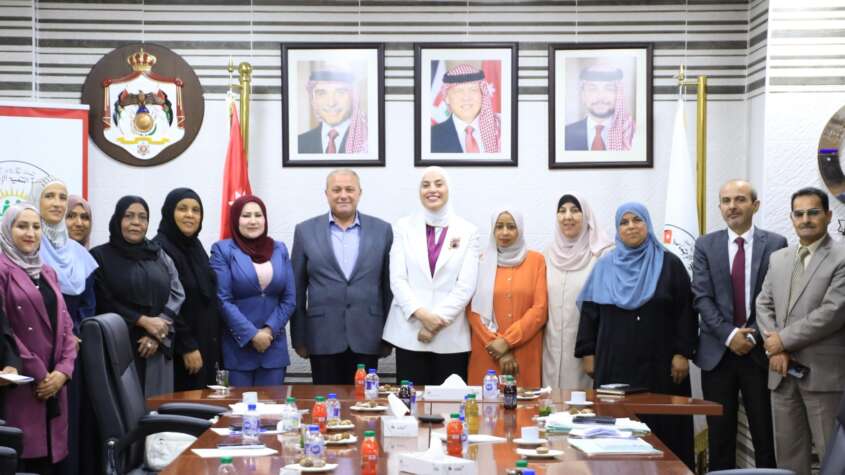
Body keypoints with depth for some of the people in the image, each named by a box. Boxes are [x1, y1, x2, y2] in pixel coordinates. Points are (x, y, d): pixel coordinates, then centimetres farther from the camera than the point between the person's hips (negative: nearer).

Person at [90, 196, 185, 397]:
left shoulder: (160, 256, 13)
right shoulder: (101, 256, 2)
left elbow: (177, 294, 5)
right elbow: (104, 302, -5)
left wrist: (157, 333, -9)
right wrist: (143, 321, -13)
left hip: (156, 348, 4)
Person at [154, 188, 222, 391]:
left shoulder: (195, 246, 12)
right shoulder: (160, 249, -12)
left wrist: (212, 347, 14)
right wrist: (187, 347, -17)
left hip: (206, 346, 8)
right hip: (179, 351, -8)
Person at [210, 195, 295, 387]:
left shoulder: (279, 250, 10)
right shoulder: (223, 250, -1)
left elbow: (289, 298, 7)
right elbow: (223, 300, -8)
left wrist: (270, 330, -7)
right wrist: (252, 335, -13)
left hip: (274, 346, 3)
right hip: (237, 347, -3)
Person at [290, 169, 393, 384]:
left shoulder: (382, 230, 6)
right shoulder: (305, 231, 4)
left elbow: (389, 285, 8)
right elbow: (297, 290, 5)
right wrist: (298, 338, 3)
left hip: (366, 339, 1)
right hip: (323, 338, 0)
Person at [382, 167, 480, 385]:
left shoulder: (467, 231, 5)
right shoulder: (404, 227, 7)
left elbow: (466, 285, -2)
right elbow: (397, 279, -1)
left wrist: (438, 319, -11)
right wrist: (421, 314, -14)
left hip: (452, 336, 0)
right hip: (409, 333, 0)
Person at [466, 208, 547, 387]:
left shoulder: (536, 260, 6)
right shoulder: (481, 262, 6)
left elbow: (540, 310, -1)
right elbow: (473, 311, 1)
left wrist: (507, 341, -10)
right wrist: (499, 347, -7)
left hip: (525, 355, 0)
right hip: (488, 353, 0)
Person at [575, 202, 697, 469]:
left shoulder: (669, 264, 4)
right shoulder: (605, 267, 10)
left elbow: (685, 312, 0)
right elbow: (589, 311, 9)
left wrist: (682, 353, -7)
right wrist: (588, 353, 3)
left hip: (658, 364, -1)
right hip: (615, 364, 2)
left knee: (661, 425, -2)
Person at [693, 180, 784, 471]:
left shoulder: (775, 244, 2)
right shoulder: (705, 246, 5)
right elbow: (702, 298, -2)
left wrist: (753, 336, -12)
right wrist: (729, 335, -12)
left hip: (759, 351, -1)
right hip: (717, 351, 1)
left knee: (765, 433, 2)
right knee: (720, 433, 6)